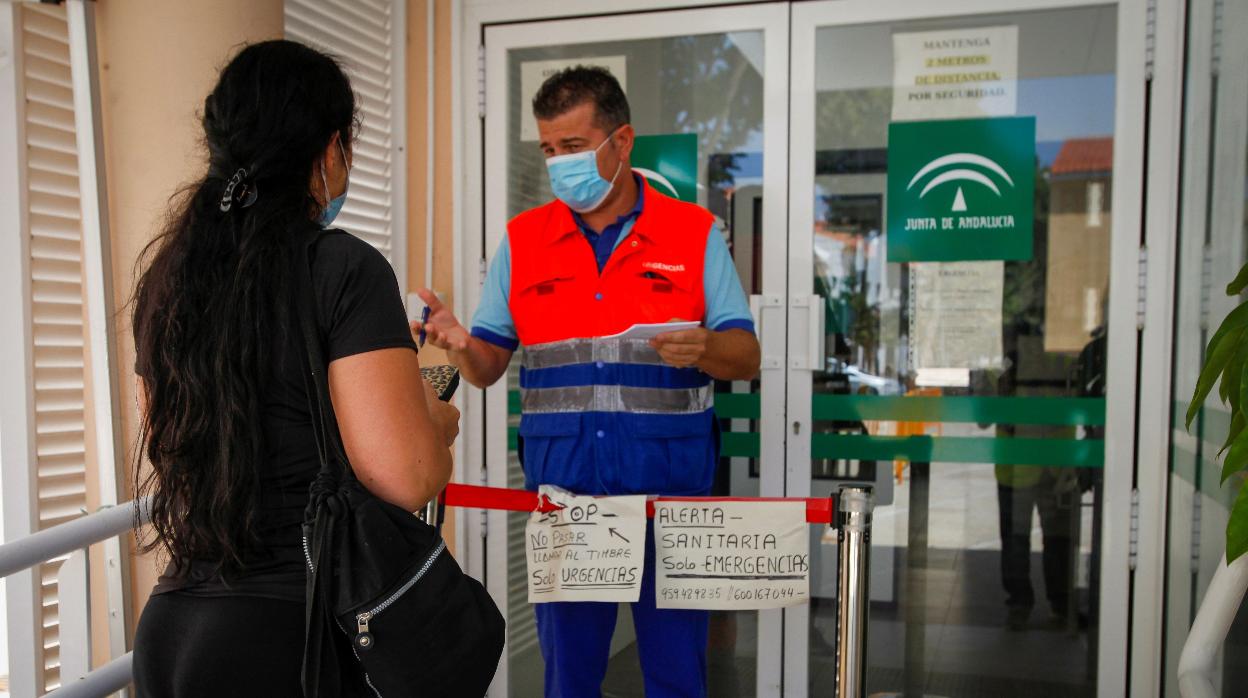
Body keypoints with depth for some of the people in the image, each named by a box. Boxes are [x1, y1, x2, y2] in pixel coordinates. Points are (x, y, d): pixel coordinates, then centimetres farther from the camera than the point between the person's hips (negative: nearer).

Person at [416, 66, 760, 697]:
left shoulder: (695, 232, 2)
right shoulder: (522, 241, 8)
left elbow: (746, 359, 0)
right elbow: (489, 366, 8)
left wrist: (704, 348, -22)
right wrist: (461, 346, -14)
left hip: (669, 482, -1)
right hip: (560, 486, 2)